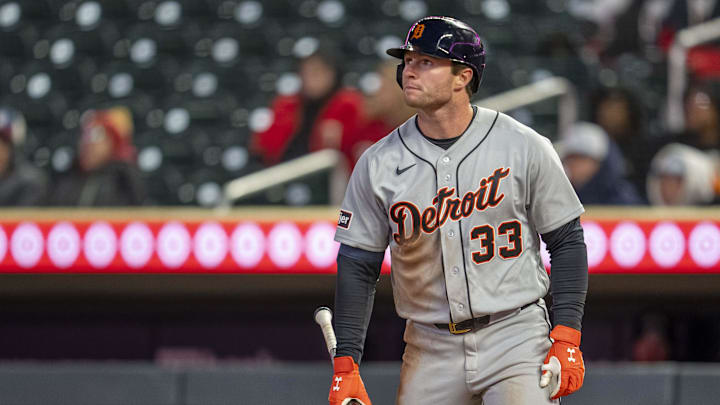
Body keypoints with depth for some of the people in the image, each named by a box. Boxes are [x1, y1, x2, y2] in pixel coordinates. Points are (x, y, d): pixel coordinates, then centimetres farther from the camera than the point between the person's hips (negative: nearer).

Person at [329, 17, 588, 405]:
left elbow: (567, 242, 2)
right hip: (430, 351, 3)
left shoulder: (524, 147, -3)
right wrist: (345, 367, -4)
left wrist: (566, 339, -6)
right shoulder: (378, 164, 1)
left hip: (516, 338, -2)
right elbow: (357, 267, 3)